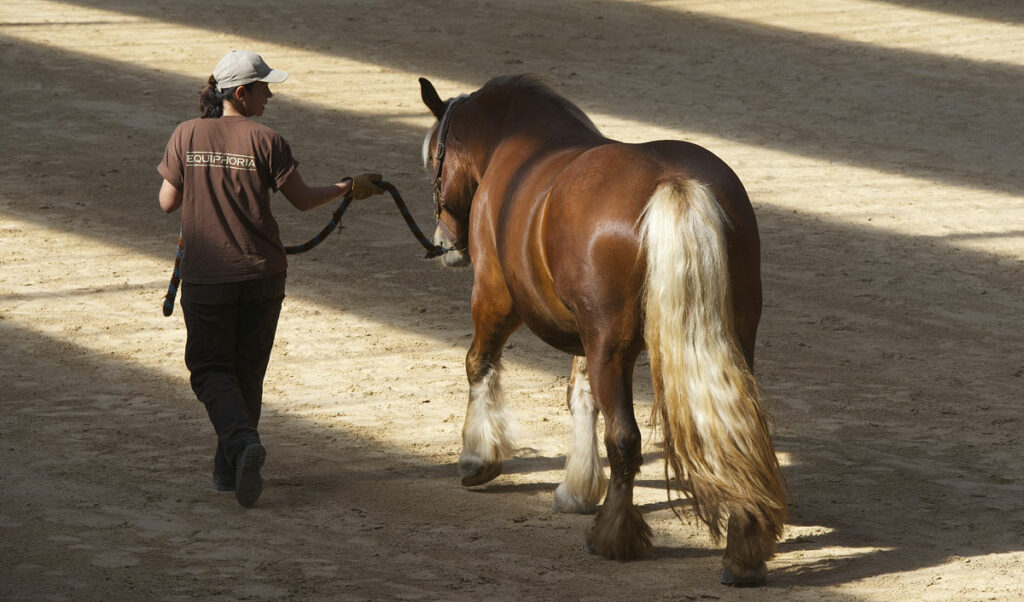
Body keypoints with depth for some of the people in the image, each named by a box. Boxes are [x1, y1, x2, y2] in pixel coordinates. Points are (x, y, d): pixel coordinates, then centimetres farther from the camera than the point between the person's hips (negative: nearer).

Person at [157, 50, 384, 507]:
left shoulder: (186, 136, -4)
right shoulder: (265, 141, -9)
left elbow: (167, 202, 2)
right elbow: (302, 199, -3)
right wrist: (349, 189, 13)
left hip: (205, 276, 0)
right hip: (261, 273, 0)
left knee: (211, 369, 7)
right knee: (247, 371, 14)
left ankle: (242, 443, -20)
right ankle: (229, 470, 19)